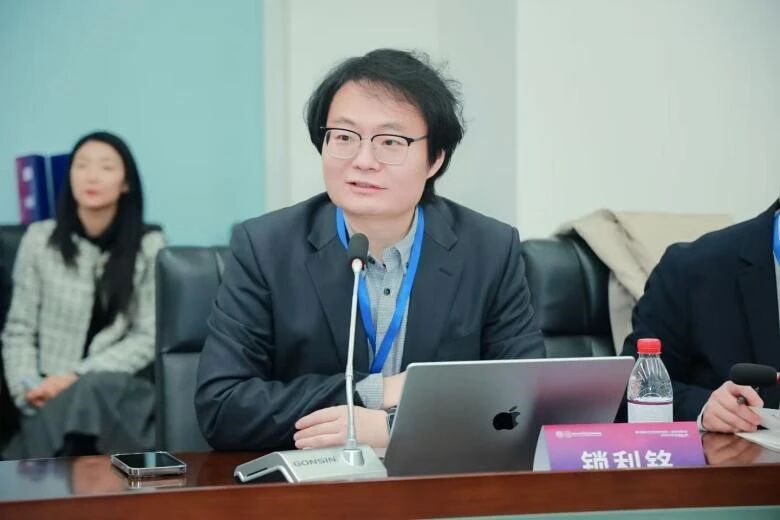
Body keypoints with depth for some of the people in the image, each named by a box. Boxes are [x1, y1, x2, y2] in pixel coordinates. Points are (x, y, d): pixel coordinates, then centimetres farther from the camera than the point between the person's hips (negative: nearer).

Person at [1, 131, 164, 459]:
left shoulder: (149, 245, 5)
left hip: (117, 390, 0)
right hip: (51, 397, 1)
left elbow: (147, 338, -1)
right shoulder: (40, 240, 9)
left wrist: (78, 376, -13)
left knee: (88, 392, -38)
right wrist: (28, 389, -10)